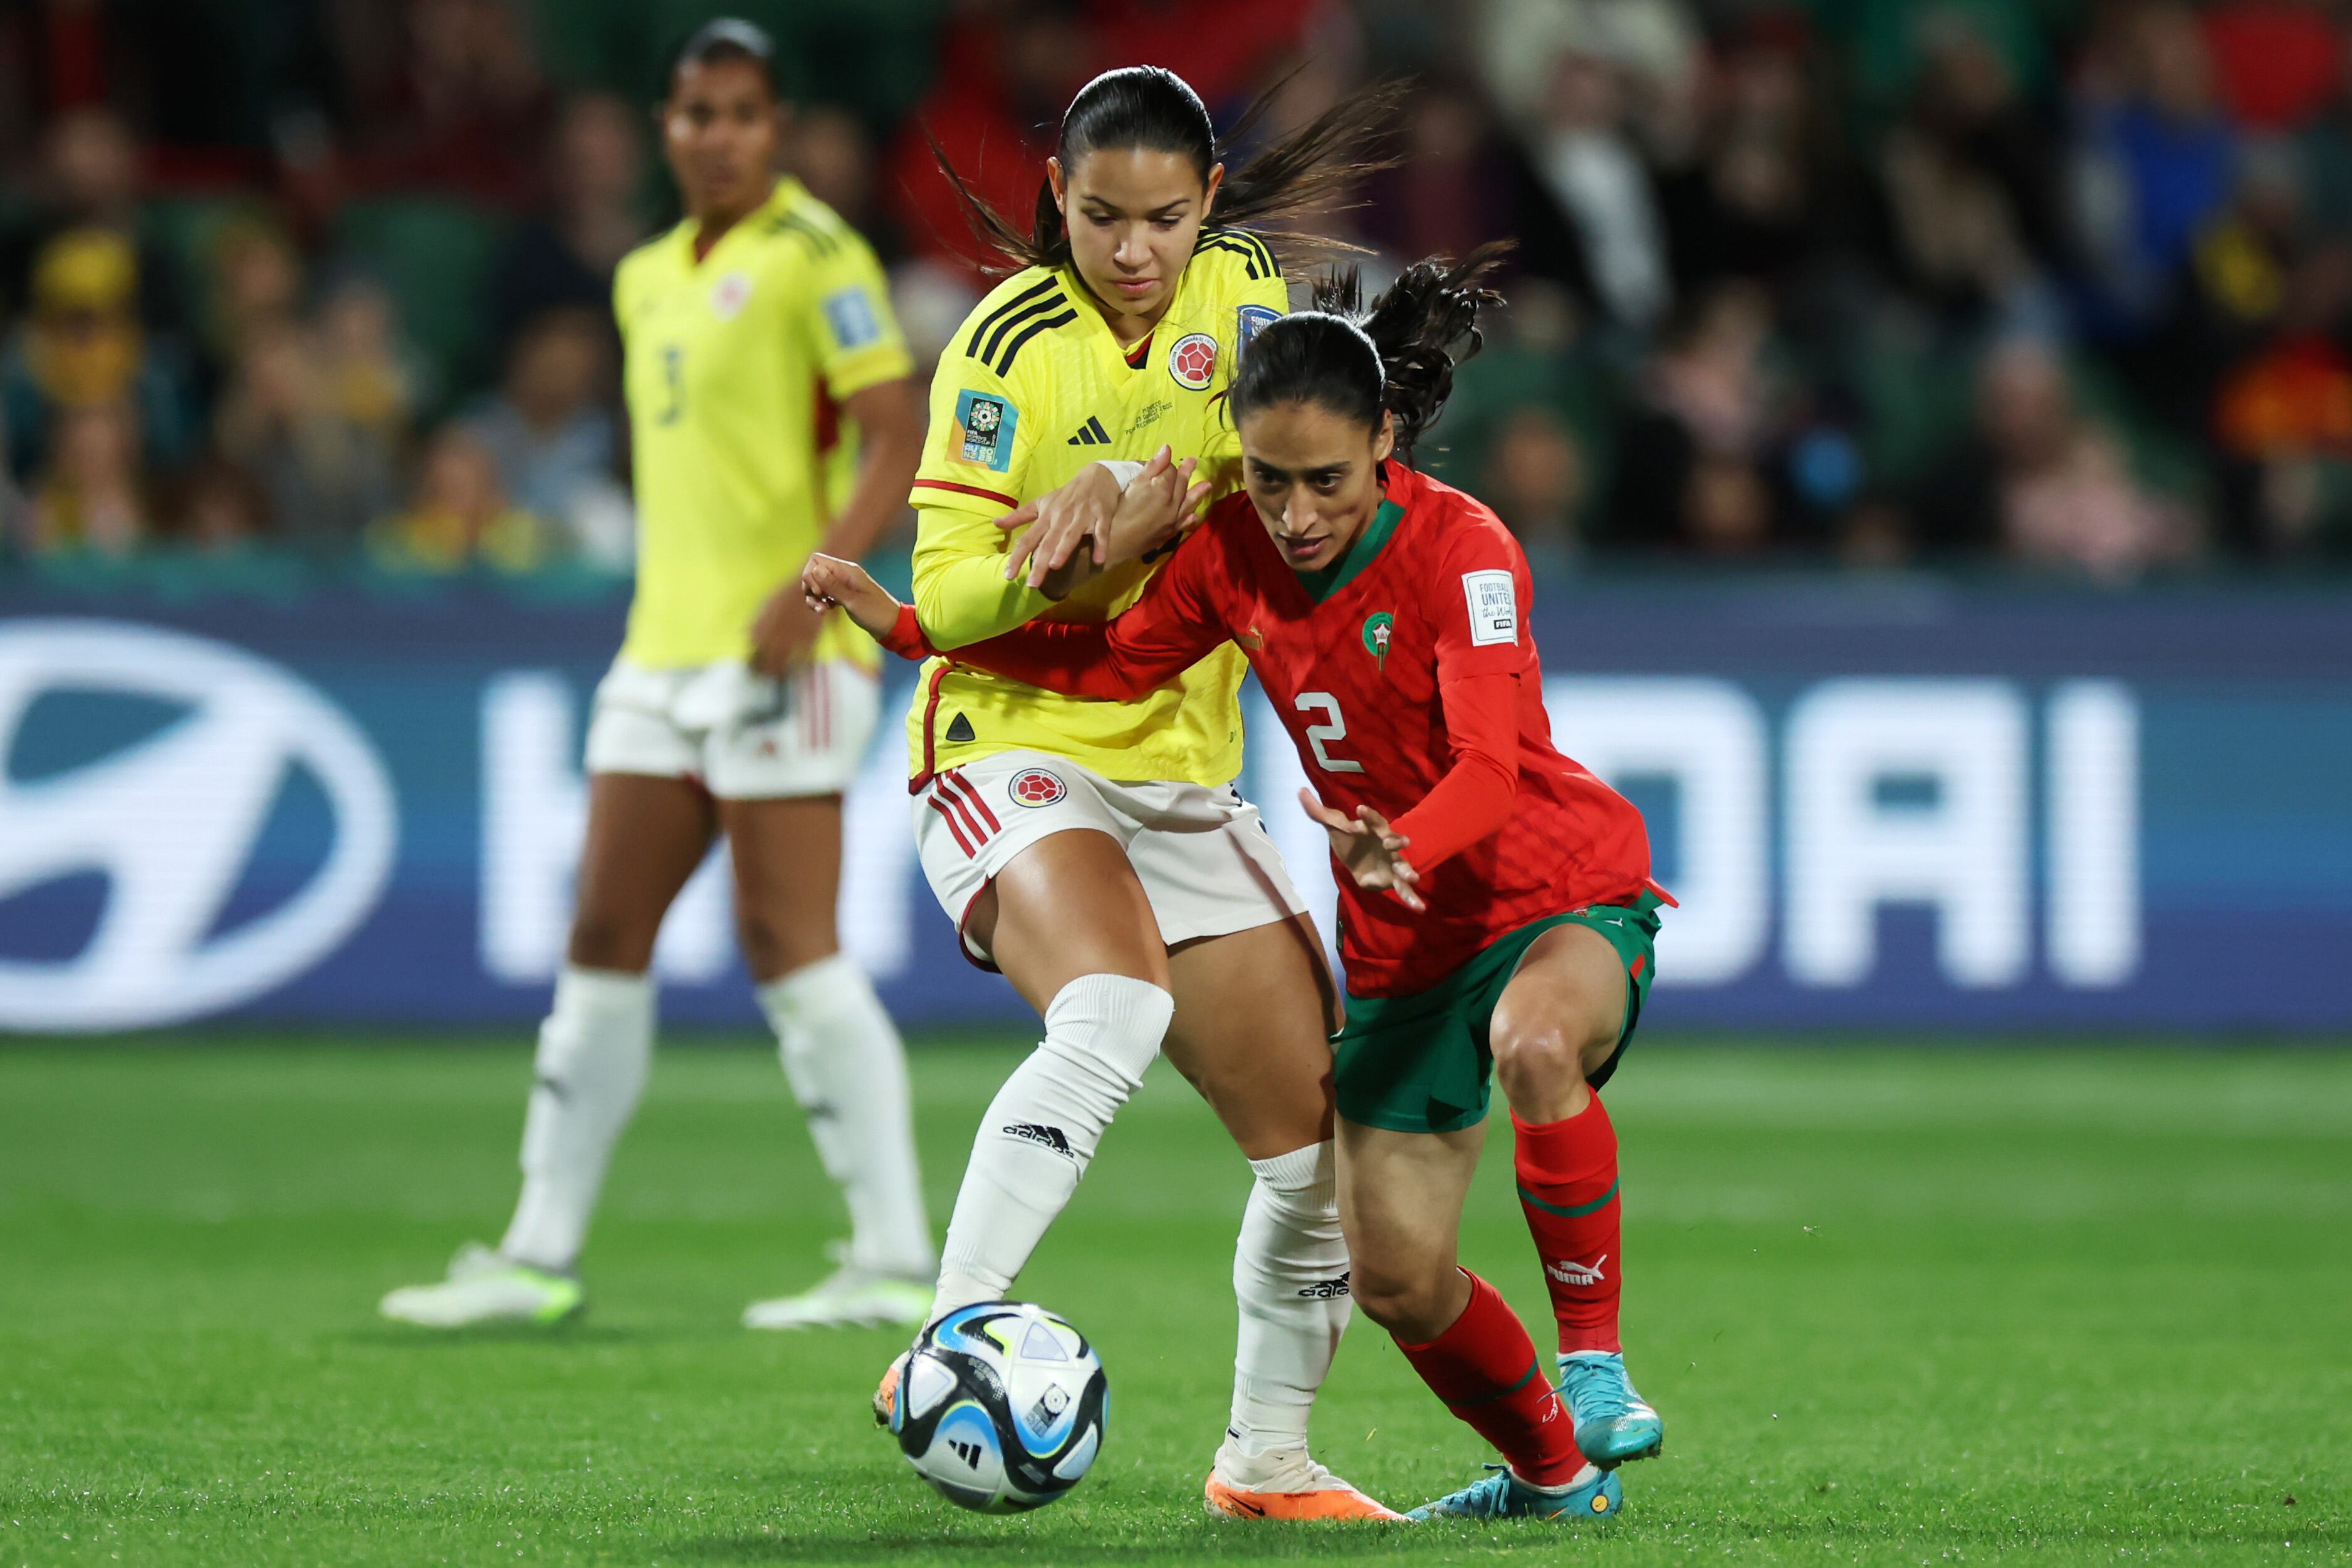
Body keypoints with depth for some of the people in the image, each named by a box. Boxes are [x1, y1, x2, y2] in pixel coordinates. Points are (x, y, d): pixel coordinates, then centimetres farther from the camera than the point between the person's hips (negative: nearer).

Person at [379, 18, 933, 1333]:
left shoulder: (813, 256, -7)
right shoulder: (650, 279, 17)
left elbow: (900, 443, -13)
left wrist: (811, 582, -23)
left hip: (784, 650, -8)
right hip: (667, 651, 8)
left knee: (788, 945, -10)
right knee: (605, 942, 5)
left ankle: (898, 1261, -5)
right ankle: (542, 1257, 9)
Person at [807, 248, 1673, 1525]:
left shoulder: (1462, 550, -22)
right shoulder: (1235, 552, -5)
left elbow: (1488, 763, -33)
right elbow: (1114, 662, 11)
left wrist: (1403, 849, -54)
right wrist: (904, 624, 5)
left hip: (1566, 892, -6)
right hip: (1402, 939, 6)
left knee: (1535, 1045, -41)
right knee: (1399, 1278, 2)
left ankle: (1591, 1354, -22)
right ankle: (1551, 1472, 29)